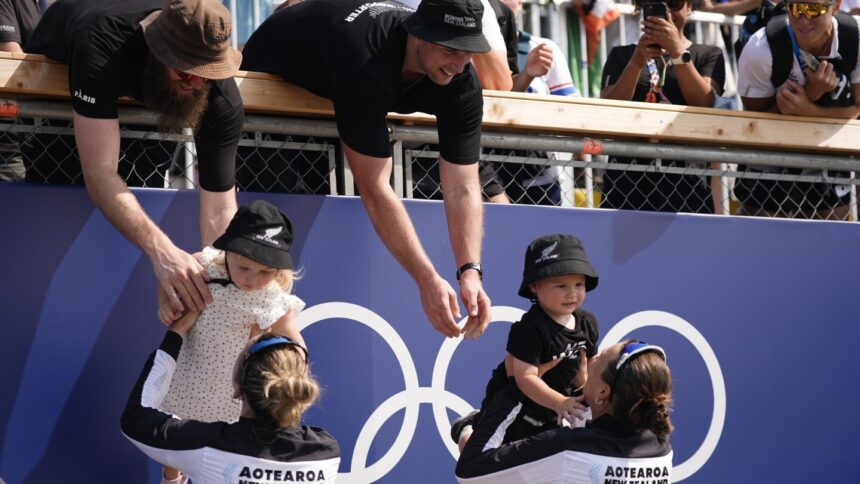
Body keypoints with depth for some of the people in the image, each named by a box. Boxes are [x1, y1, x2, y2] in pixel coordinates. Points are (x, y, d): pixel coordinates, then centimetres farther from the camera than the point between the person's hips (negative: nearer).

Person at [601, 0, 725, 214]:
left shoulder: (708, 55, 12)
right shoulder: (622, 55, 14)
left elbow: (705, 106, -5)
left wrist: (677, 52, -15)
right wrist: (637, 62, -14)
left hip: (685, 177, -1)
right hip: (626, 177, 1)